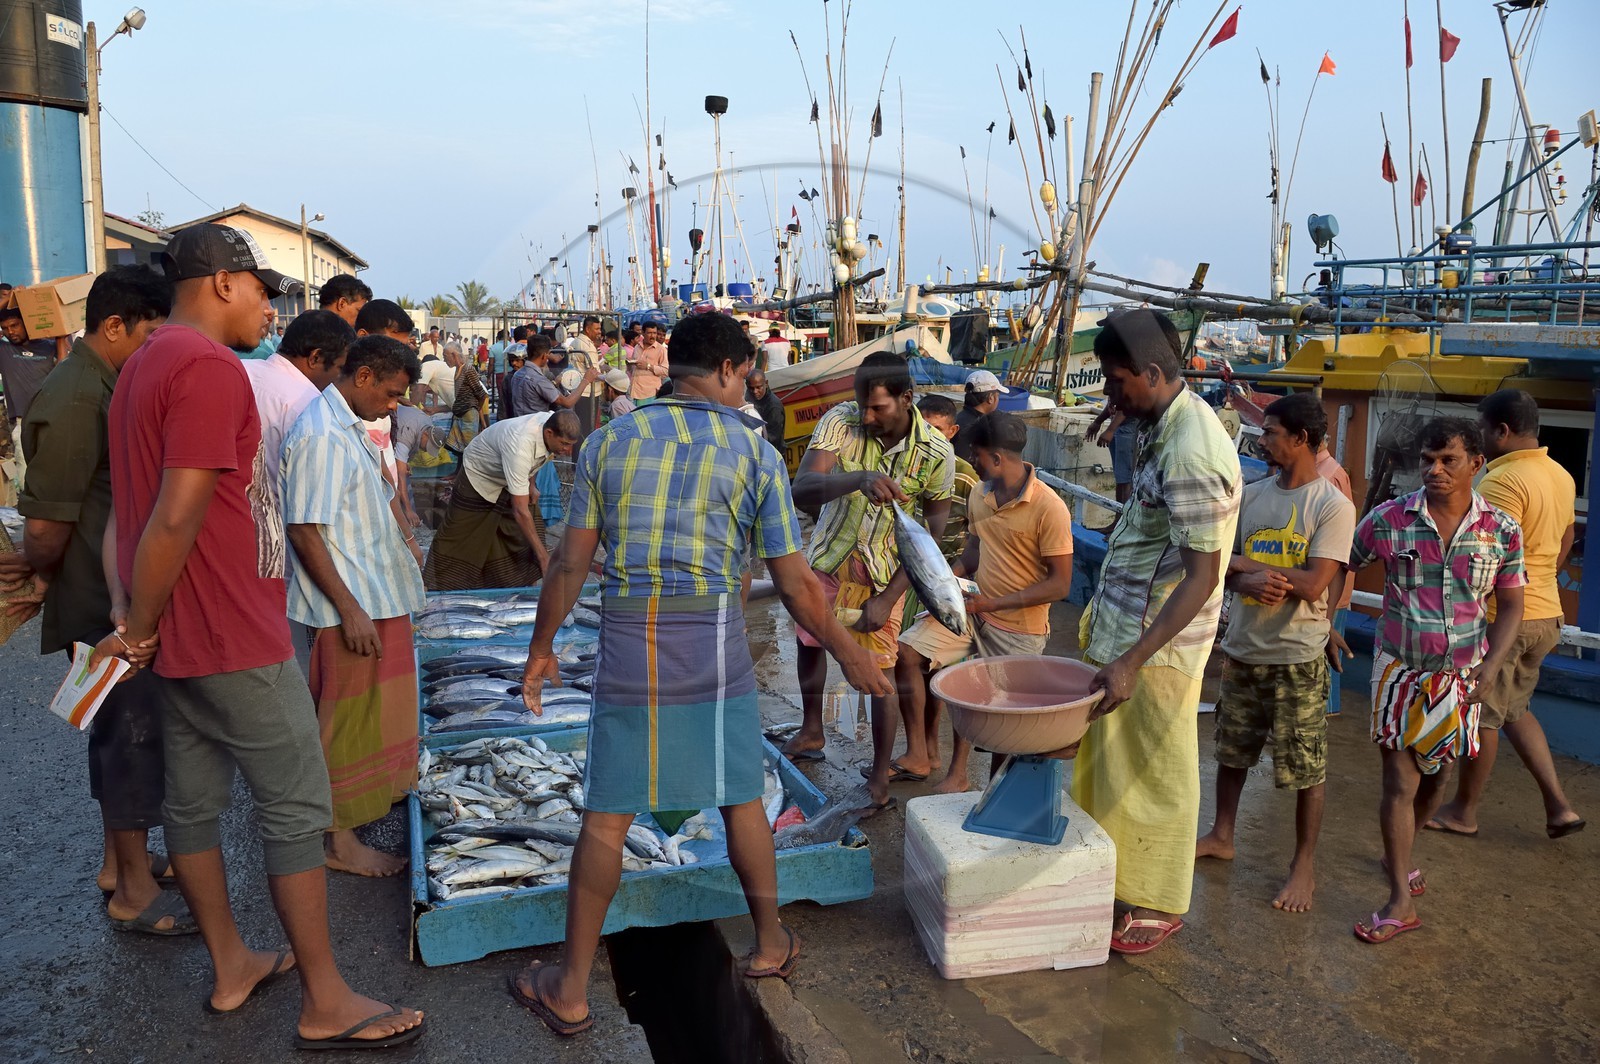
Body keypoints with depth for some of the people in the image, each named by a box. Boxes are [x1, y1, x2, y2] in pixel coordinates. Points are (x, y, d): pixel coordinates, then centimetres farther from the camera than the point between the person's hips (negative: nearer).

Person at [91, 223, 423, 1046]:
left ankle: (230, 966, 31)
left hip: (180, 638, 10)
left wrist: (143, 624, 15)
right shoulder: (211, 366, -18)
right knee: (296, 809, -2)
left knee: (193, 800, 16)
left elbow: (138, 512, 15)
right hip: (234, 639, -10)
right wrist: (140, 632, -13)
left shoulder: (146, 363, 14)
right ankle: (326, 1003, 8)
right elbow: (176, 519, -24)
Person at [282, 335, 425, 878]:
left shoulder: (349, 427, 12)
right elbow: (304, 531, -23)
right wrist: (350, 609, -23)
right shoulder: (320, 436, -20)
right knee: (349, 721, 1)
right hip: (350, 607, -9)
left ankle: (369, 796, 38)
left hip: (376, 598, 9)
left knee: (367, 716, 21)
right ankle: (340, 840, 13)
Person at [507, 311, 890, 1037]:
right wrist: (848, 654, 12)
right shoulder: (752, 451, -1)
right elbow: (795, 583, -1)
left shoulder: (608, 442, 5)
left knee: (607, 815, 9)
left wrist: (541, 648, 17)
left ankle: (571, 990, 18)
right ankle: (770, 945, 33)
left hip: (626, 645, 1)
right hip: (712, 645, -1)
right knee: (740, 798, 17)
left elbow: (570, 564, 4)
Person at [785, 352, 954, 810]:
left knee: (880, 671, -1)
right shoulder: (840, 422, -22)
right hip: (829, 561, 3)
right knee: (809, 642, 20)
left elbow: (931, 536, -15)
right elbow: (802, 489, -35)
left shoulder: (935, 453, -22)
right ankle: (811, 732, 47)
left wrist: (888, 598, -19)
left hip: (885, 574, -3)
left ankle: (880, 777, 16)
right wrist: (859, 478, -54)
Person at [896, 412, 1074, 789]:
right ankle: (919, 755, 0)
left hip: (1018, 629, -6)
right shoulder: (979, 495, 1)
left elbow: (1060, 584, -20)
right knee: (906, 652, -9)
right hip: (973, 609, 6)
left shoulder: (1048, 508, -21)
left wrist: (990, 603, -23)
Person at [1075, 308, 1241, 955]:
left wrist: (1131, 661, -30)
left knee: (1154, 775, 6)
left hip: (1156, 641, -9)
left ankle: (1158, 906, 24)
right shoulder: (1167, 423, 6)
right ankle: (1111, 873, 35)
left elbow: (1202, 575, -27)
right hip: (1122, 623, 9)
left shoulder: (1191, 453, -25)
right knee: (1107, 760, 19)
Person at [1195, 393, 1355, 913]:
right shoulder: (1252, 495, 5)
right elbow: (1224, 567, 3)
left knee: (1305, 769, 5)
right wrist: (1253, 583, -19)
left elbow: (1313, 583, -20)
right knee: (1231, 751, 18)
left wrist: (1246, 564, -14)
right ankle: (1221, 836, 36)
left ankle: (1304, 864, 21)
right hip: (1242, 650, 6)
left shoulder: (1333, 507, -12)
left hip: (1297, 657, -6)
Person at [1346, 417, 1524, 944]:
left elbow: (1510, 607, 2)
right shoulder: (1388, 519, -9)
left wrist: (1491, 664, -10)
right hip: (1399, 670, -2)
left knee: (1434, 777, 17)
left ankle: (1399, 854, 43)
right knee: (1400, 783, -3)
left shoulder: (1501, 531, -4)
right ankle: (1401, 901, 6)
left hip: (1460, 677, 2)